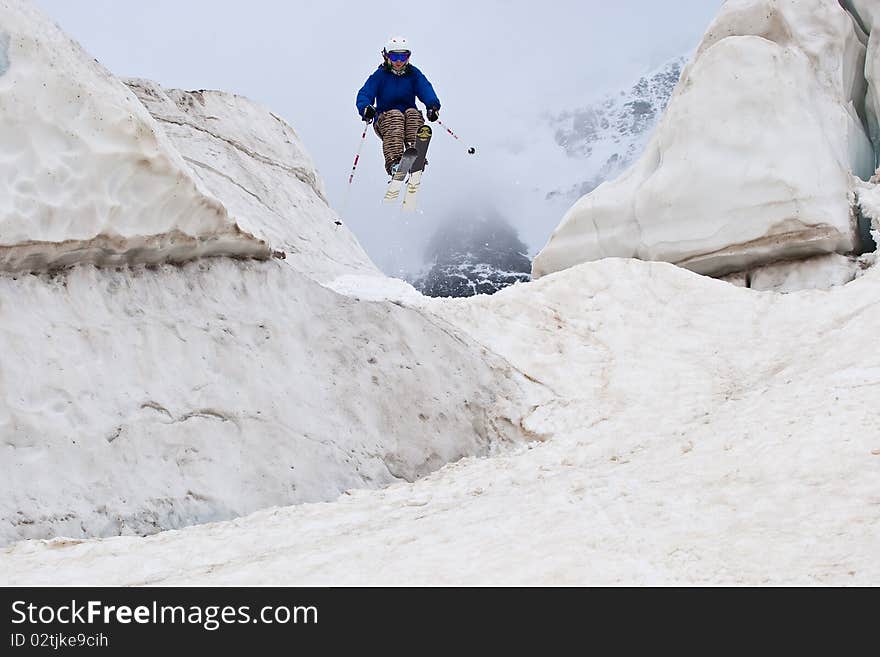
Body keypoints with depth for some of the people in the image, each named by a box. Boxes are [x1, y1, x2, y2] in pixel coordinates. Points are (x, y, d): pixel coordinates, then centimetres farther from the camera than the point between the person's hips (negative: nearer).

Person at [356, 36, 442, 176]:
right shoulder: (380, 75, 3)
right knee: (395, 116, -33)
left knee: (413, 113, -30)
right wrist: (365, 108, -33)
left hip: (409, 115, 2)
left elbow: (426, 90, -9)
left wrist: (433, 105, -32)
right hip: (385, 117, -2)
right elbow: (364, 94, -8)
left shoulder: (414, 74, 8)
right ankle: (393, 161, -51)